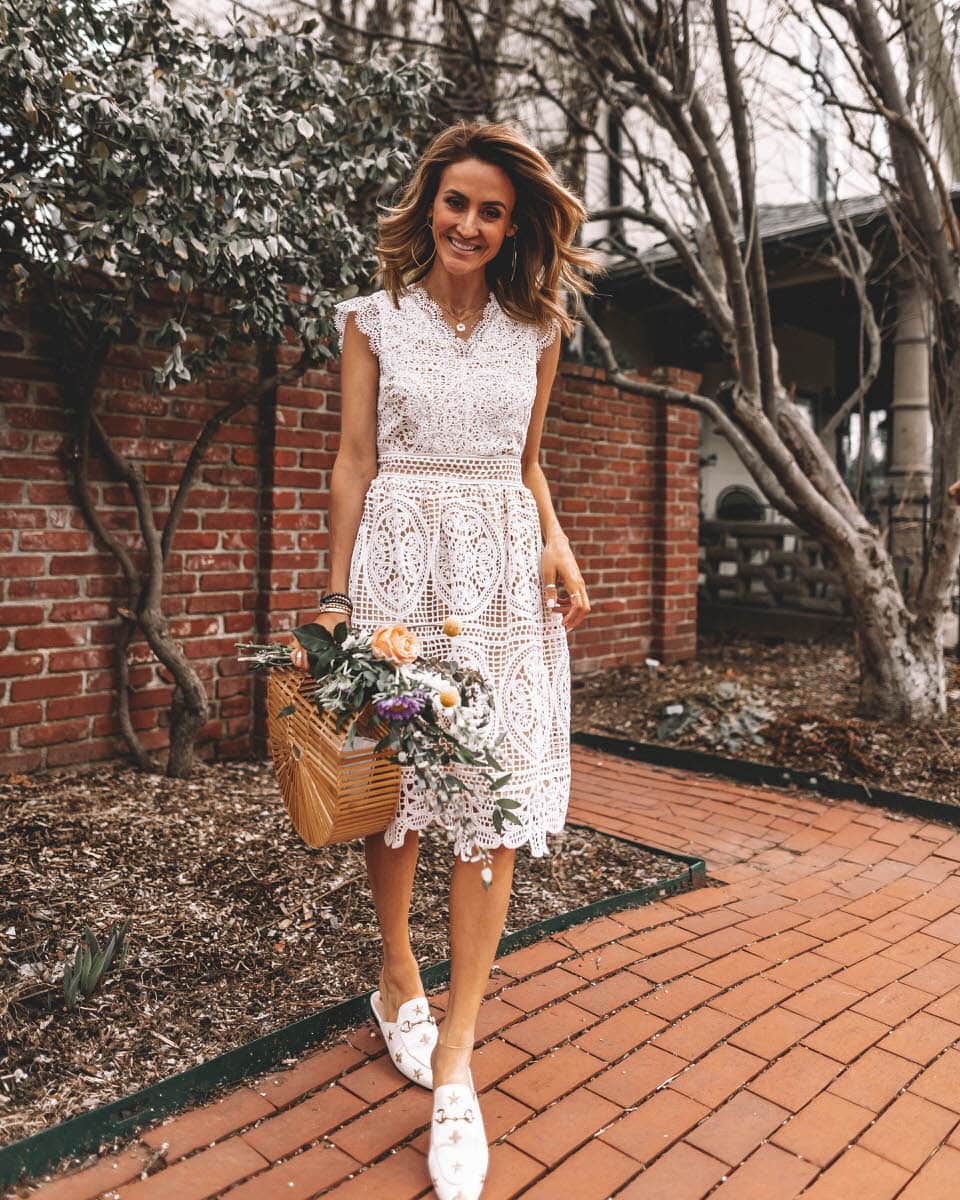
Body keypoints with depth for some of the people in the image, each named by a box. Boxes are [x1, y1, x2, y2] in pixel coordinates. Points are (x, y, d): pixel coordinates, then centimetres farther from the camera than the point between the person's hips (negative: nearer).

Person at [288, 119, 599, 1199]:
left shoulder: (535, 332, 13)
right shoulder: (374, 321, 7)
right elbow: (354, 463, 4)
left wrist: (560, 552, -1)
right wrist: (333, 596, -1)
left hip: (505, 574, 2)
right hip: (400, 564, -1)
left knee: (497, 802, -4)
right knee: (393, 784, 5)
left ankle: (453, 1061, 9)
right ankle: (397, 976, 34)